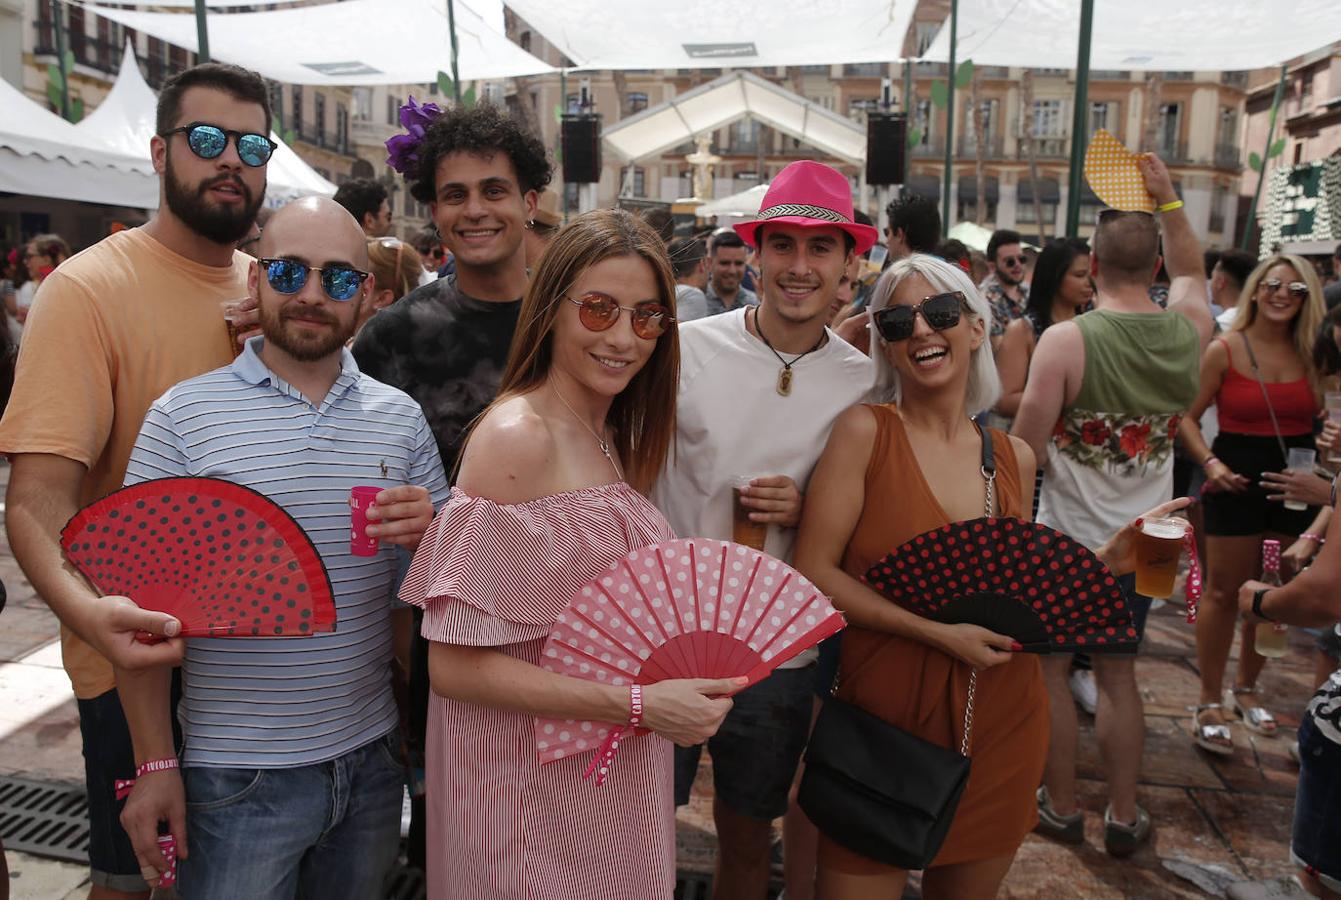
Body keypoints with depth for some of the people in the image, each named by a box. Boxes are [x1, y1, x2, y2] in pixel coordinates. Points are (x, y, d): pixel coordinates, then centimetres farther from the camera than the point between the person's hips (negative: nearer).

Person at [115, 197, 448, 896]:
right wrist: (154, 763, -6)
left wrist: (430, 530, -15)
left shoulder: (401, 416, 2)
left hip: (371, 755, 4)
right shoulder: (181, 416, -7)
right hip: (238, 777, -3)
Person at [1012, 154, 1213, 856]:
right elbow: (1189, 268, 21)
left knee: (1049, 669, 12)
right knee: (1118, 674, 18)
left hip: (1066, 536, -5)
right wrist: (1167, 198, 18)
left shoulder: (1066, 339, -19)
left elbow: (1026, 448, -16)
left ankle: (1060, 806, 25)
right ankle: (1123, 817, 29)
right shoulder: (1187, 330, -4)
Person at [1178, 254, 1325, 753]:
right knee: (1224, 593, 3)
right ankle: (1209, 703, 15)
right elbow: (1186, 416, -8)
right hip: (1237, 481, -4)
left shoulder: (1311, 353, 3)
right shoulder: (1225, 350, -8)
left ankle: (1245, 689, 34)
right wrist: (1211, 463, -21)